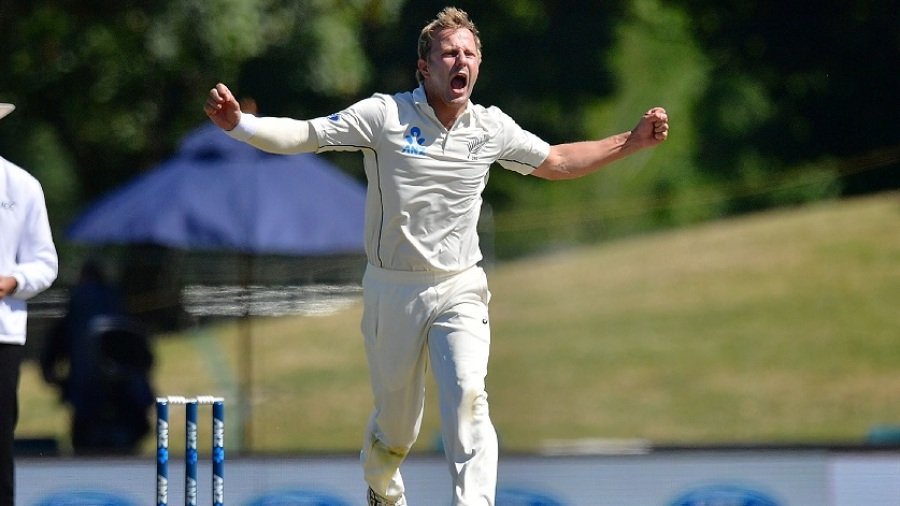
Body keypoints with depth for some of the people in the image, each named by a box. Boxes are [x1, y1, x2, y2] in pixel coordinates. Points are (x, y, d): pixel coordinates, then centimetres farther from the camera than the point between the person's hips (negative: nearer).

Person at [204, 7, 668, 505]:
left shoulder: (491, 128, 2)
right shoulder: (385, 115, -9)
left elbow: (555, 162, 19)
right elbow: (300, 135, -12)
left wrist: (631, 142, 12)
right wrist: (238, 123, -29)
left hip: (459, 291, 2)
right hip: (392, 291, -2)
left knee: (467, 399, -22)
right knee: (396, 421, 8)